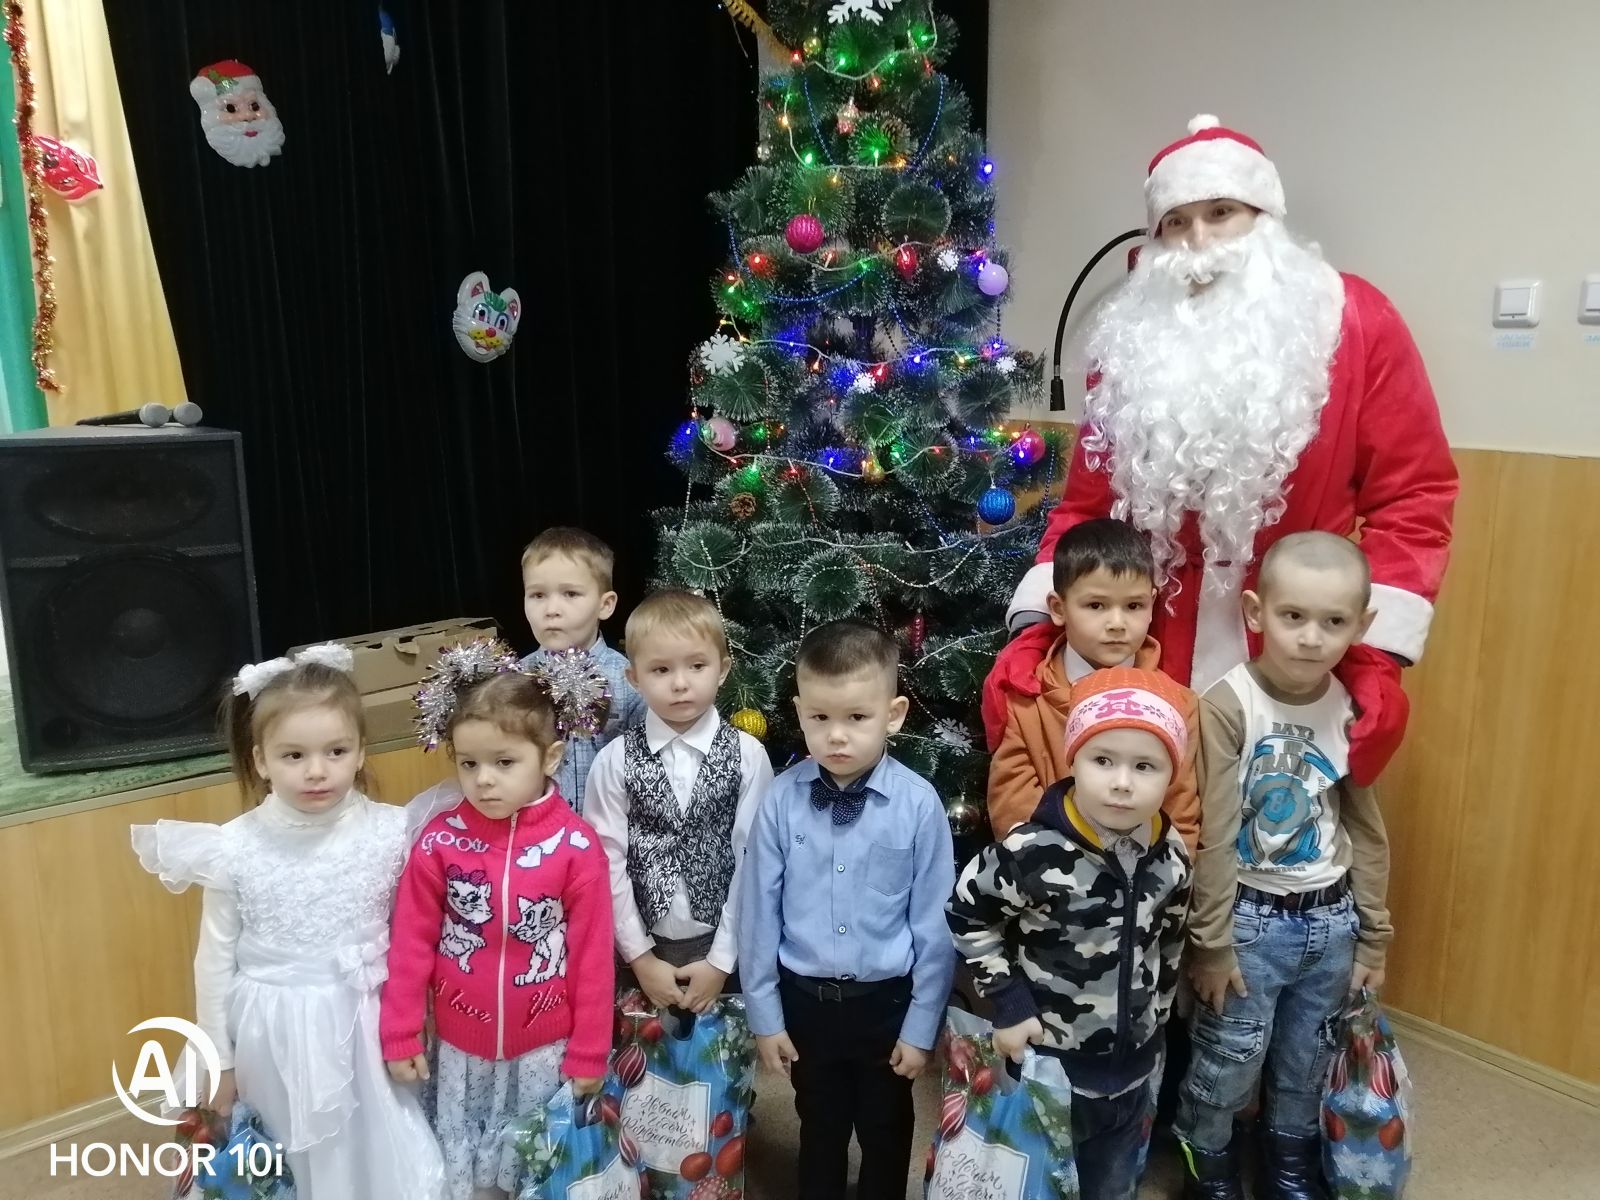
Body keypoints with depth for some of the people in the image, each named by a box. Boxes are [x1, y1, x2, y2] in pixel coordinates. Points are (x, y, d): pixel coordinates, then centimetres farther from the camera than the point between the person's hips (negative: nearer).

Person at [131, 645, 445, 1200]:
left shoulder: (390, 833, -14)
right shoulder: (235, 848, -13)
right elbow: (216, 960, -1)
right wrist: (219, 1061, 6)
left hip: (368, 1023, 0)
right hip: (274, 1030, 1)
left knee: (382, 1155, 13)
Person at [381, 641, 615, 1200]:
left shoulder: (576, 846, -16)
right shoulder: (439, 840, -12)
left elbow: (594, 956, -10)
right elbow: (411, 943, -4)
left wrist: (589, 1053, -4)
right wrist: (401, 1034, -1)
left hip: (544, 1049, -1)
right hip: (459, 1046, 2)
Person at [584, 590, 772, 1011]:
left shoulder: (747, 756, -8)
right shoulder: (615, 761, -6)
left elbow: (751, 861, -7)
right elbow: (608, 861, -6)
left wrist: (721, 960, -8)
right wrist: (640, 957, -7)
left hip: (723, 950, 0)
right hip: (643, 952, 0)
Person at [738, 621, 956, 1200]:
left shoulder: (919, 804, -18)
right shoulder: (782, 799, -14)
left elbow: (934, 924, -10)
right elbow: (759, 911, -5)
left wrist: (922, 1023, -4)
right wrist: (764, 1014, -1)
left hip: (885, 1000, -1)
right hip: (805, 998, 1)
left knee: (886, 1130, 22)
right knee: (819, 1128, 23)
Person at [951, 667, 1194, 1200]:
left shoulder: (1170, 854, -9)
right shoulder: (1033, 852, -27)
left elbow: (1169, 942, 7)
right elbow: (968, 916, -14)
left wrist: (1155, 1016, 15)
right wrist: (1009, 1002, -13)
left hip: (1134, 1060, 5)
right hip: (1049, 1058, -5)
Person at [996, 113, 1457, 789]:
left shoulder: (1355, 321, -1)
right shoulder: (1134, 339, 5)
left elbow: (1412, 498, -3)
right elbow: (1087, 504, 6)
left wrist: (1377, 654, -11)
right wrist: (1035, 624, -6)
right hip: (1159, 665, 2)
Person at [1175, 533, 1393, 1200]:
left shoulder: (1357, 711, -3)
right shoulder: (1228, 705, -18)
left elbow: (1368, 832, 5)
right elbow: (1212, 836, -15)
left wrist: (1373, 936, 8)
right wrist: (1212, 941, -12)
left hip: (1330, 921, 5)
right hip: (1251, 918, -4)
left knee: (1307, 1065, 20)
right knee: (1228, 1065, 6)